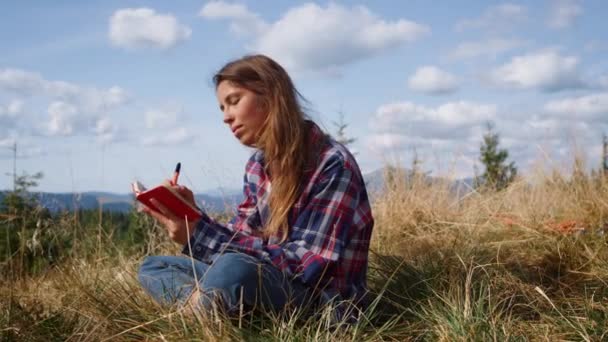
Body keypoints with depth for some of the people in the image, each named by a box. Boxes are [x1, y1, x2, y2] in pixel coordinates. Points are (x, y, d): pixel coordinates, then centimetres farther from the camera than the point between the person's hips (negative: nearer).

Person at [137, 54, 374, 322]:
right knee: (151, 268, 3)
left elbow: (304, 266, -23)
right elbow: (244, 241, 6)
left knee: (234, 269, -38)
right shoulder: (258, 165, 7)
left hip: (321, 306, -8)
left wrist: (199, 234, -26)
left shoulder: (332, 165, -17)